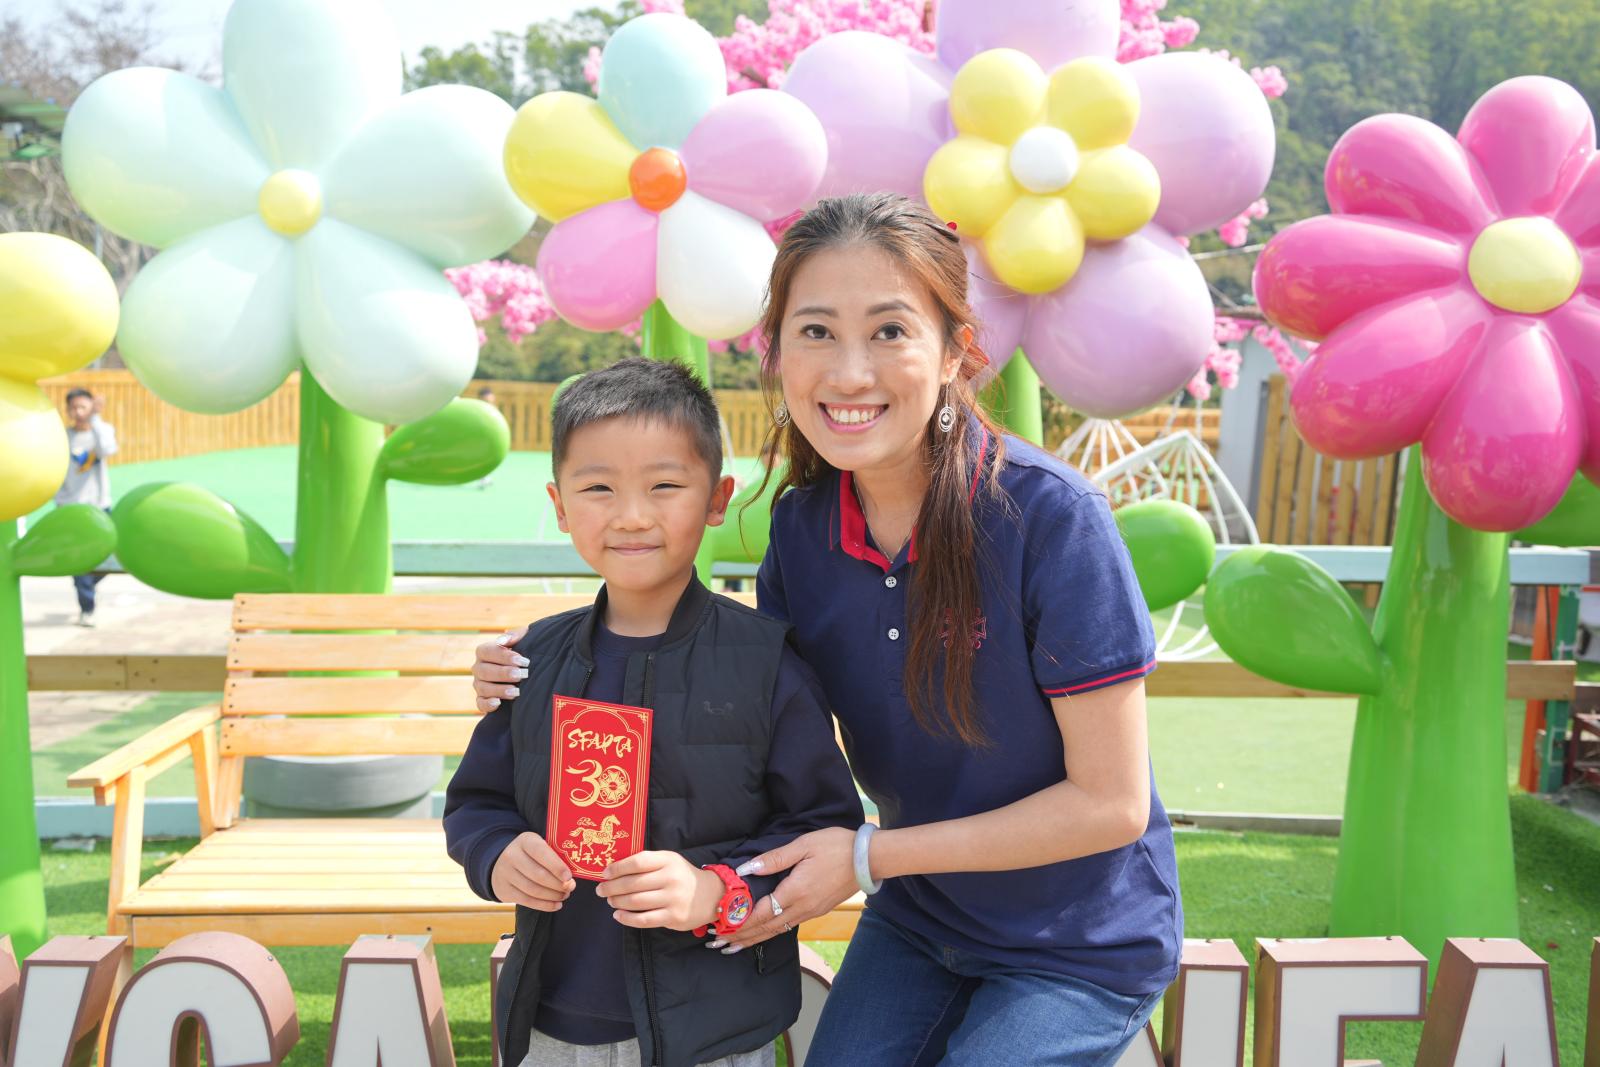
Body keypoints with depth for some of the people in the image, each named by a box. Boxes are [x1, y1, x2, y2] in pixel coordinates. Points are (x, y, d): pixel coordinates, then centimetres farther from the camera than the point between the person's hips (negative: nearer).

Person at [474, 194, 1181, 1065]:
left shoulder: (1048, 517, -26)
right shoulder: (801, 526, -10)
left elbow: (1110, 803, -21)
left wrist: (871, 856, -21)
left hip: (1081, 943, -4)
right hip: (915, 923, 4)